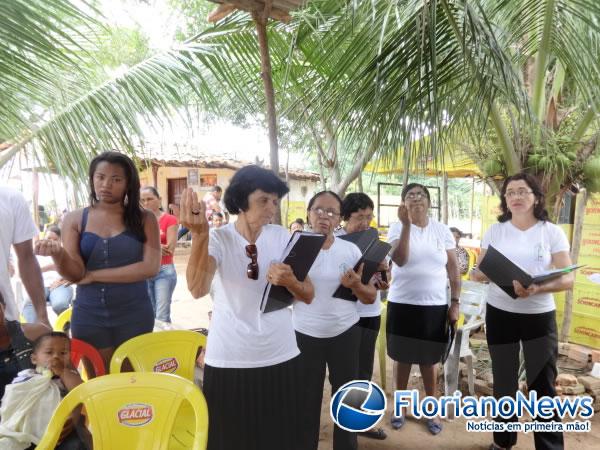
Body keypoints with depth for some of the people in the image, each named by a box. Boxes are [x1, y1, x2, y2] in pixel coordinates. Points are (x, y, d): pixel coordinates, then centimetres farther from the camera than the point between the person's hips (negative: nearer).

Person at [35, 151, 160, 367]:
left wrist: (94, 275, -12)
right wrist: (57, 253, -26)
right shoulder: (75, 219, -1)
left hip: (134, 315, -1)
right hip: (89, 316, 1)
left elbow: (150, 267, -14)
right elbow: (74, 274, -5)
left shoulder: (144, 219, -4)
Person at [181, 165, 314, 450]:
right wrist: (200, 235, -41)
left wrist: (289, 281, -21)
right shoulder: (219, 238, -9)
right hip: (228, 360, -2)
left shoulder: (283, 237, 0)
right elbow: (198, 289, -28)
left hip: (280, 357, 3)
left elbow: (308, 296, 0)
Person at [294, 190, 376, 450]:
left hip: (344, 334, 1)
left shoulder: (351, 250, -4)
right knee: (306, 399, 12)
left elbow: (371, 297, -1)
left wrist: (355, 285, -22)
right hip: (305, 334, -1)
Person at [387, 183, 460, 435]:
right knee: (403, 358, 13)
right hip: (402, 305, -1)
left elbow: (453, 269, 5)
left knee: (429, 360, 13)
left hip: (435, 306, 1)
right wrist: (407, 224, -28)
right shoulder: (397, 227, -5)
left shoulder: (442, 230, 2)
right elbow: (399, 259, -21)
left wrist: (455, 303, 2)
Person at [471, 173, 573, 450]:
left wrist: (537, 288, -26)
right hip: (500, 314, 2)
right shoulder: (495, 231, 2)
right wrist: (477, 275, -20)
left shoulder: (553, 232, -3)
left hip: (540, 316, -1)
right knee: (504, 383, 14)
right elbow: (481, 272, 5)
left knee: (543, 386, 3)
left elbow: (567, 279, -7)